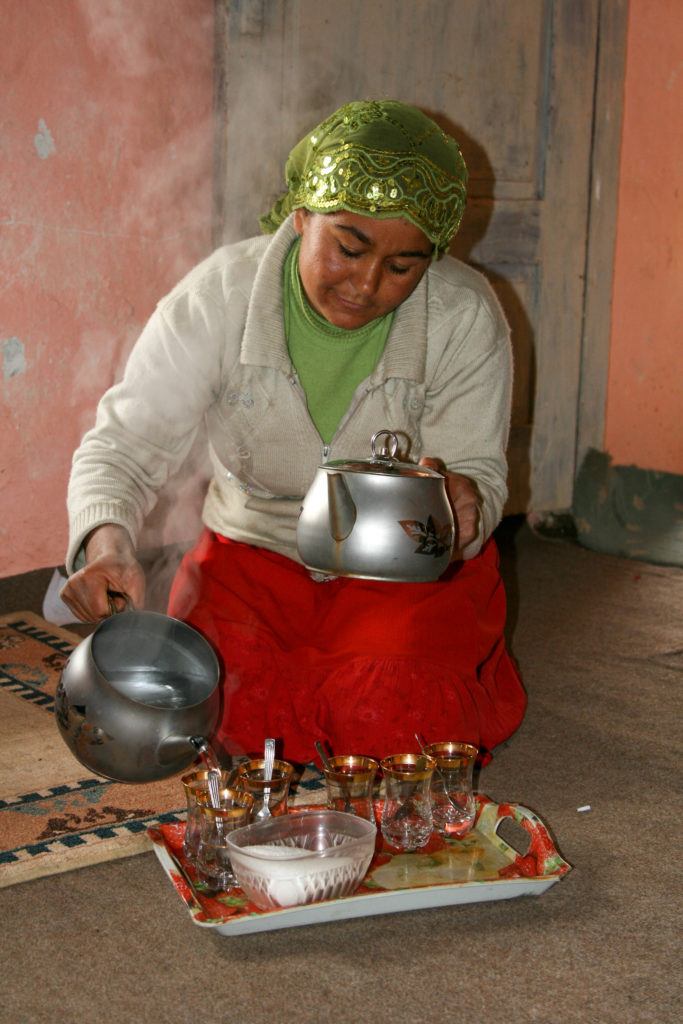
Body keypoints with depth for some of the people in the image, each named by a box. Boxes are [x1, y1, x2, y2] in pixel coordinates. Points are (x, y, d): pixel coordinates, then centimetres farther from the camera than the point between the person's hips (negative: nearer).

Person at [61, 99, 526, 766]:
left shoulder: (466, 317, -15)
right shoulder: (218, 295, -16)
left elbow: (479, 474, -10)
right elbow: (124, 443, -16)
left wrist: (462, 505, -37)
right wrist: (106, 541, -38)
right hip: (255, 549, 1)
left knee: (394, 721, -25)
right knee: (223, 704, -24)